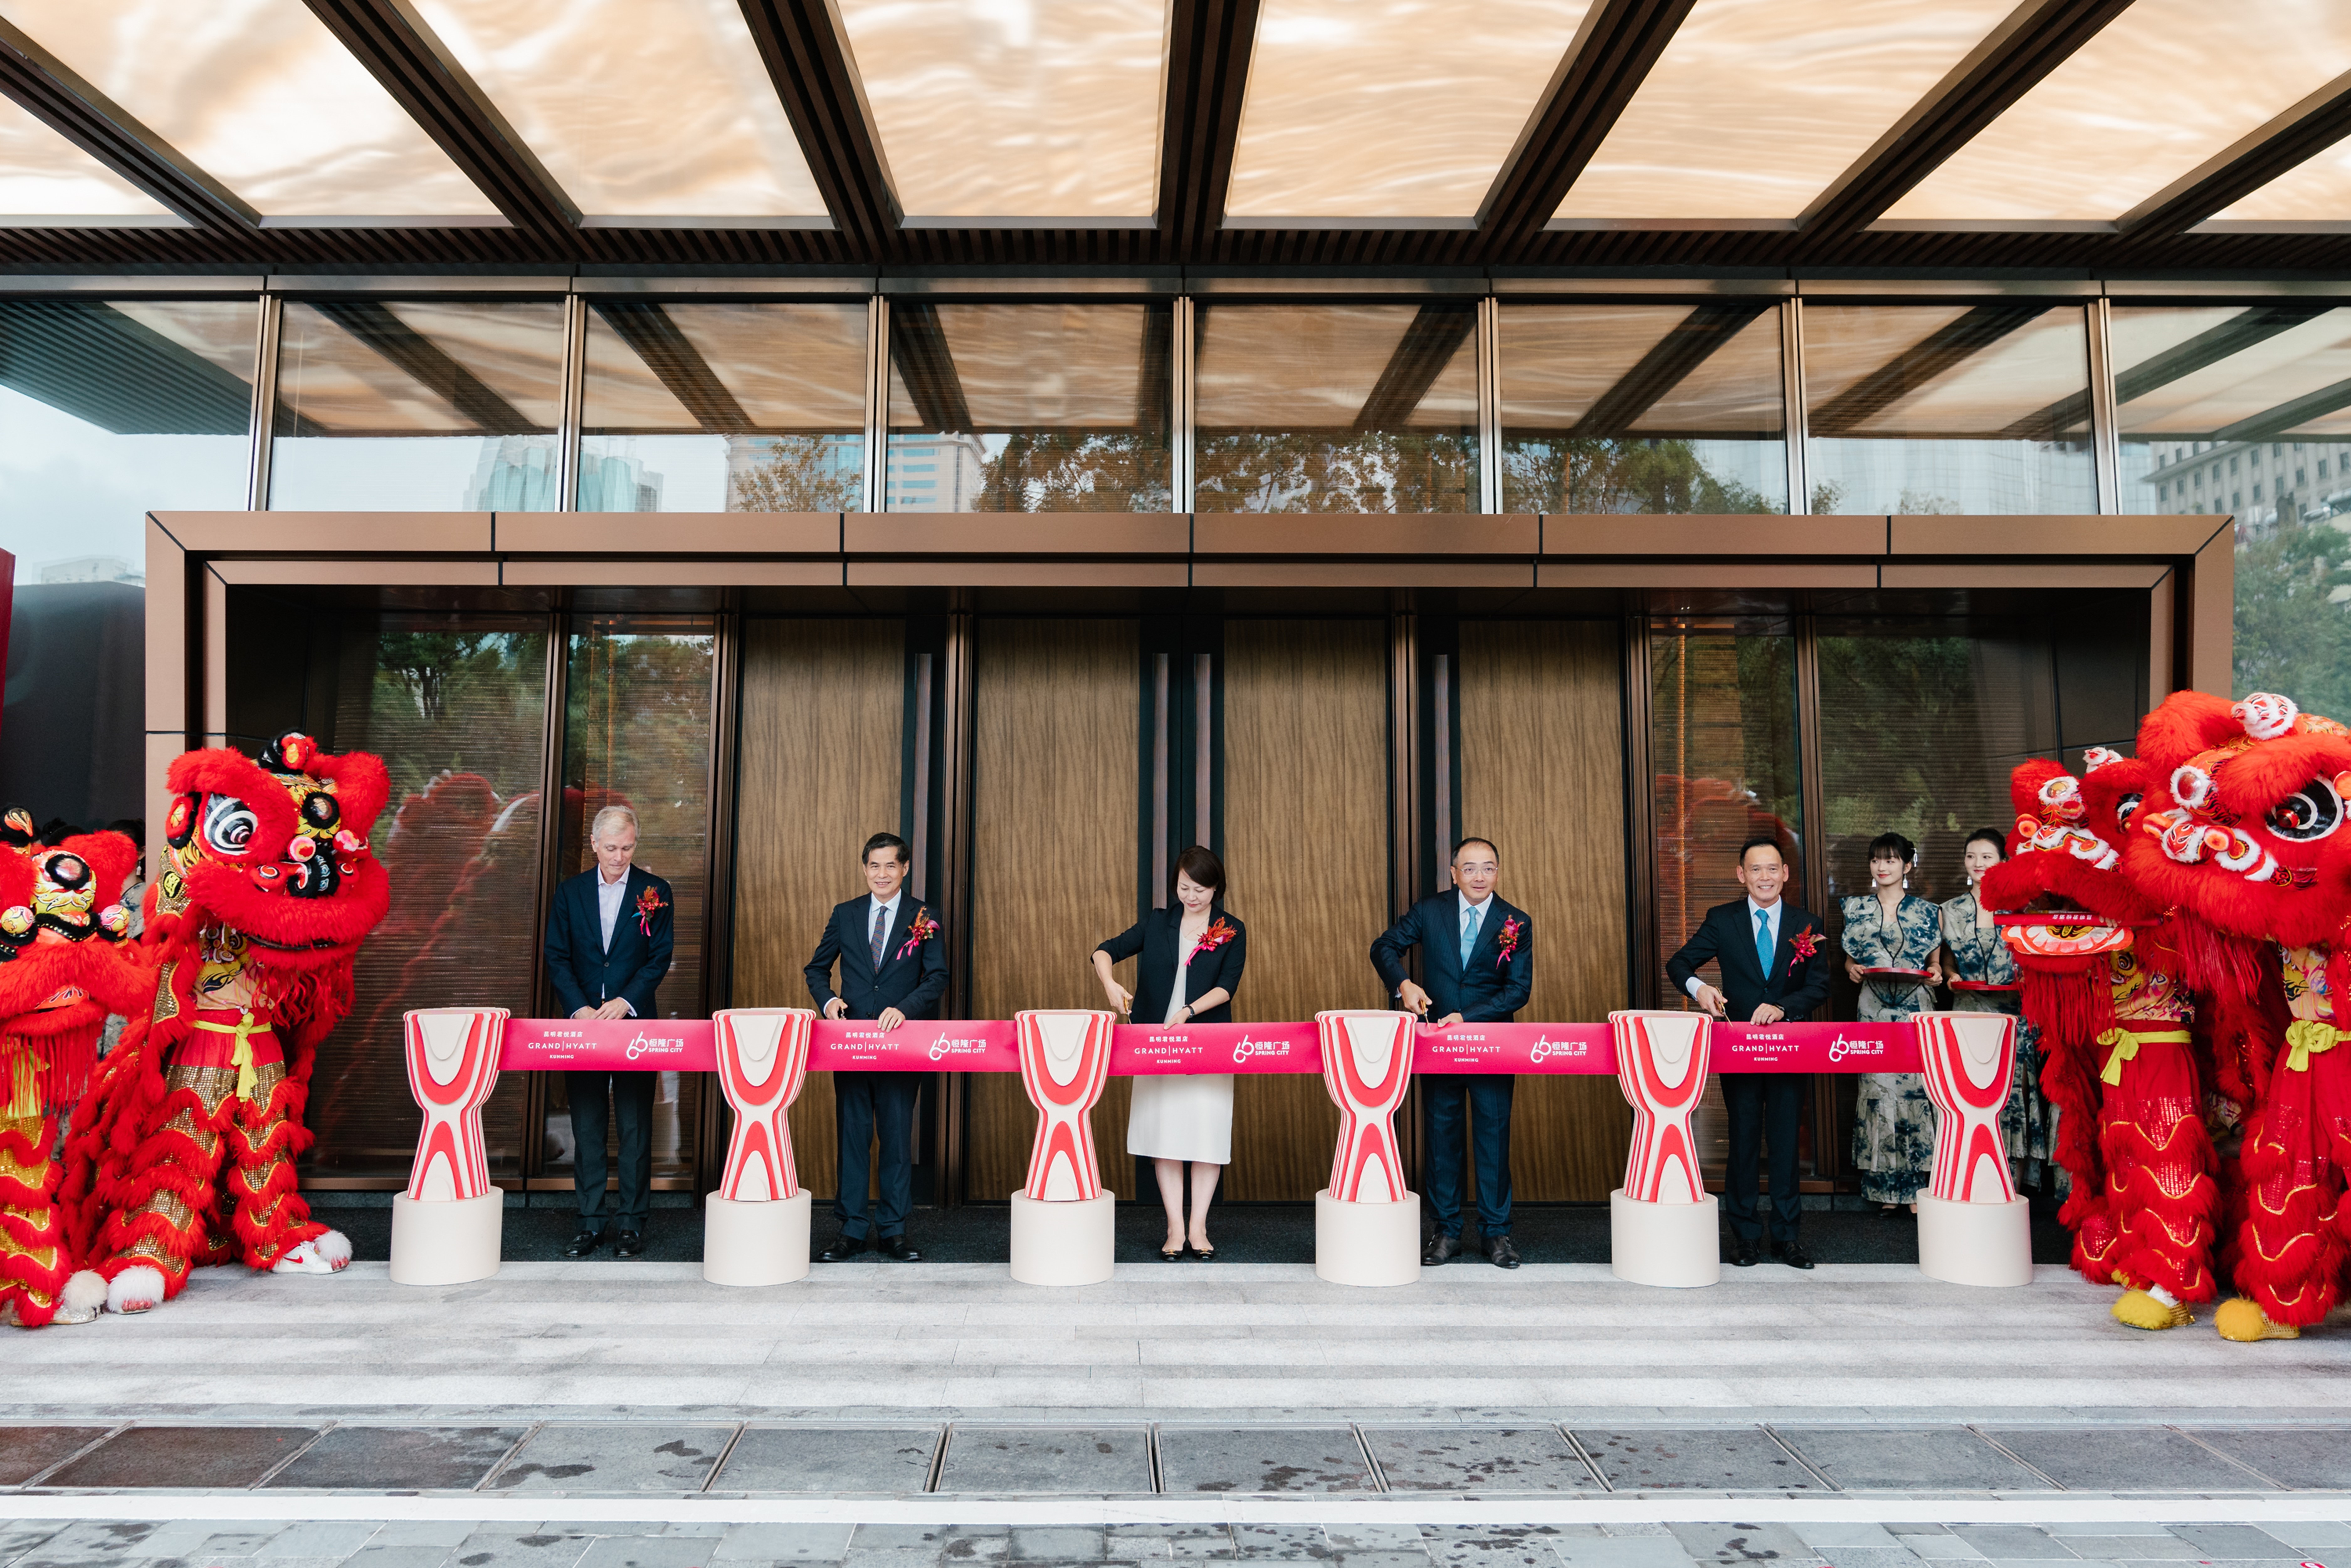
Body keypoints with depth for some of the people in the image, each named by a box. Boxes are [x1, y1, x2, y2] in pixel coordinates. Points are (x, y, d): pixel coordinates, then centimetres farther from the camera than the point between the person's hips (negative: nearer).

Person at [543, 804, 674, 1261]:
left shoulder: (656, 892, 2)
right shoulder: (570, 893, 8)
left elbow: (659, 958, -2)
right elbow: (557, 958, 4)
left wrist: (625, 1002, -15)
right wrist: (579, 1009, -11)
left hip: (634, 1023, -2)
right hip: (583, 1022, 2)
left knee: (635, 1127, 1)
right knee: (586, 1128, 6)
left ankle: (631, 1223, 8)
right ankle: (591, 1222, 14)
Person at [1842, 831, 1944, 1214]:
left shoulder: (1927, 912, 7)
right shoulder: (1857, 910, 10)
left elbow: (1935, 963, 13)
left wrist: (1935, 972, -8)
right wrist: (1852, 970, -3)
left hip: (1916, 1010, -1)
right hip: (1874, 1011, 1)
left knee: (1916, 1089, -6)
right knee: (1877, 1089, -2)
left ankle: (1917, 1188, 1)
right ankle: (1886, 1188, 5)